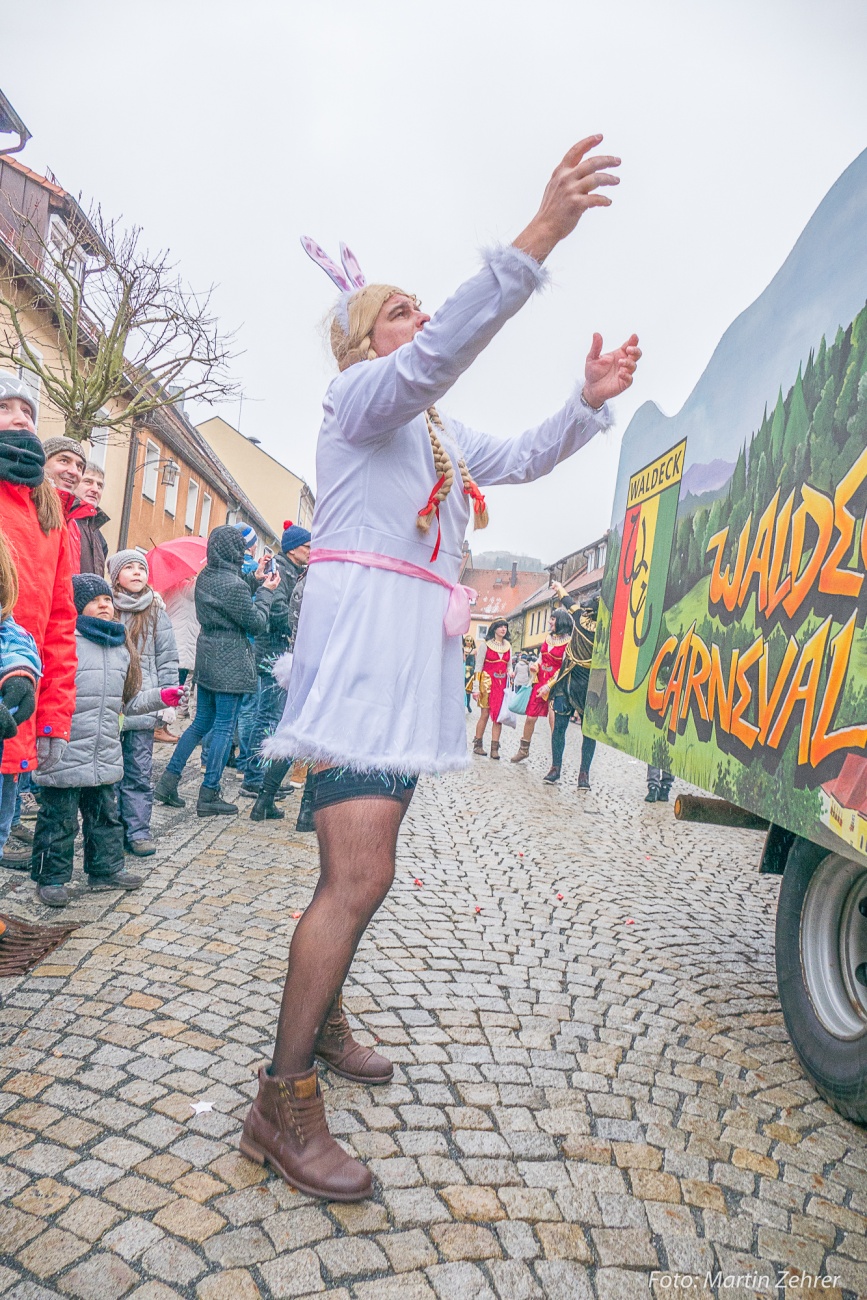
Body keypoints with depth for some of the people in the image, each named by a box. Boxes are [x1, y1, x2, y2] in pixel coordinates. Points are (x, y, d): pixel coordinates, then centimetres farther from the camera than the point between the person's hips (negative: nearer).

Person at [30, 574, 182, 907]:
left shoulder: (121, 647, 13)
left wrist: (161, 696, 11)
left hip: (106, 755, 7)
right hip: (64, 755, -7)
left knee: (105, 815, 18)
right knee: (59, 819, 5)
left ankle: (106, 869, 33)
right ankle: (51, 878, 20)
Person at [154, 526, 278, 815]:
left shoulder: (204, 578, 7)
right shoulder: (234, 583, -18)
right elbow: (256, 623, -12)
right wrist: (266, 591, -1)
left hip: (207, 658, 8)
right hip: (231, 663, -8)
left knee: (202, 722, 18)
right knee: (224, 728, 1)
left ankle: (168, 781, 18)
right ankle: (208, 796, 7)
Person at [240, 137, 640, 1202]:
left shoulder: (439, 435, 26)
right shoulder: (361, 390, 1)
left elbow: (523, 459, 28)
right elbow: (437, 356, -19)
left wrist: (590, 399, 13)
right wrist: (536, 240, -27)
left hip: (416, 647, 9)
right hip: (363, 632, -9)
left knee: (365, 865, 13)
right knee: (358, 877, -16)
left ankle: (320, 1017, 29)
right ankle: (282, 1104, -6)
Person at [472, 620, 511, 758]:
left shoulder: (508, 647, 11)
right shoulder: (486, 645, -2)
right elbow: (478, 668, -3)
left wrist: (510, 672, -3)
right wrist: (476, 688, -7)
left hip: (502, 684, 4)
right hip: (488, 683, -4)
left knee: (498, 716, -1)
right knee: (485, 714, -4)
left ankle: (494, 748, 1)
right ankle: (478, 745, 7)